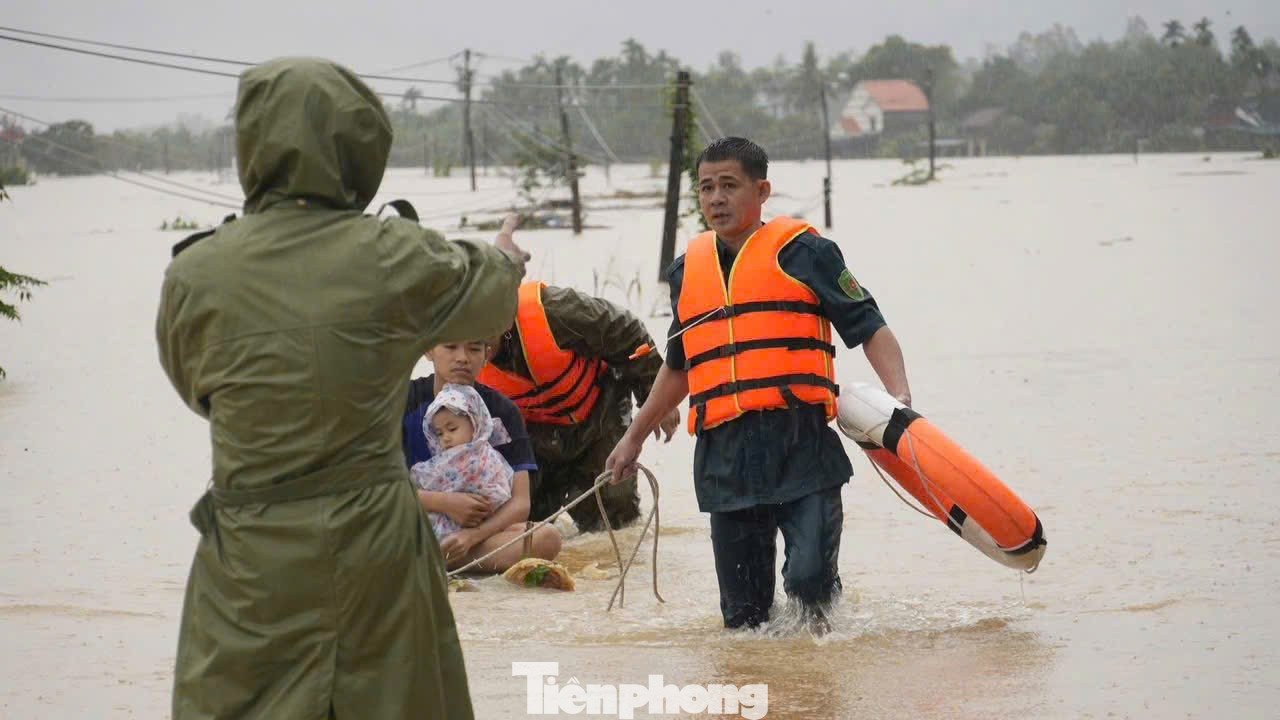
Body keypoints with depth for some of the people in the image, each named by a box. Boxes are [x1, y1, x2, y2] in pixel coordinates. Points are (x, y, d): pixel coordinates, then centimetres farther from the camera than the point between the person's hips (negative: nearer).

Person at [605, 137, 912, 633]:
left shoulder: (802, 253, 3)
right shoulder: (688, 271, 19)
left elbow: (869, 328, 0)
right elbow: (678, 368, 32)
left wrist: (899, 396, -16)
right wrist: (634, 438, 36)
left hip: (802, 447, -5)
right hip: (725, 456, 5)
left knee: (810, 577, -17)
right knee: (743, 613, 5)